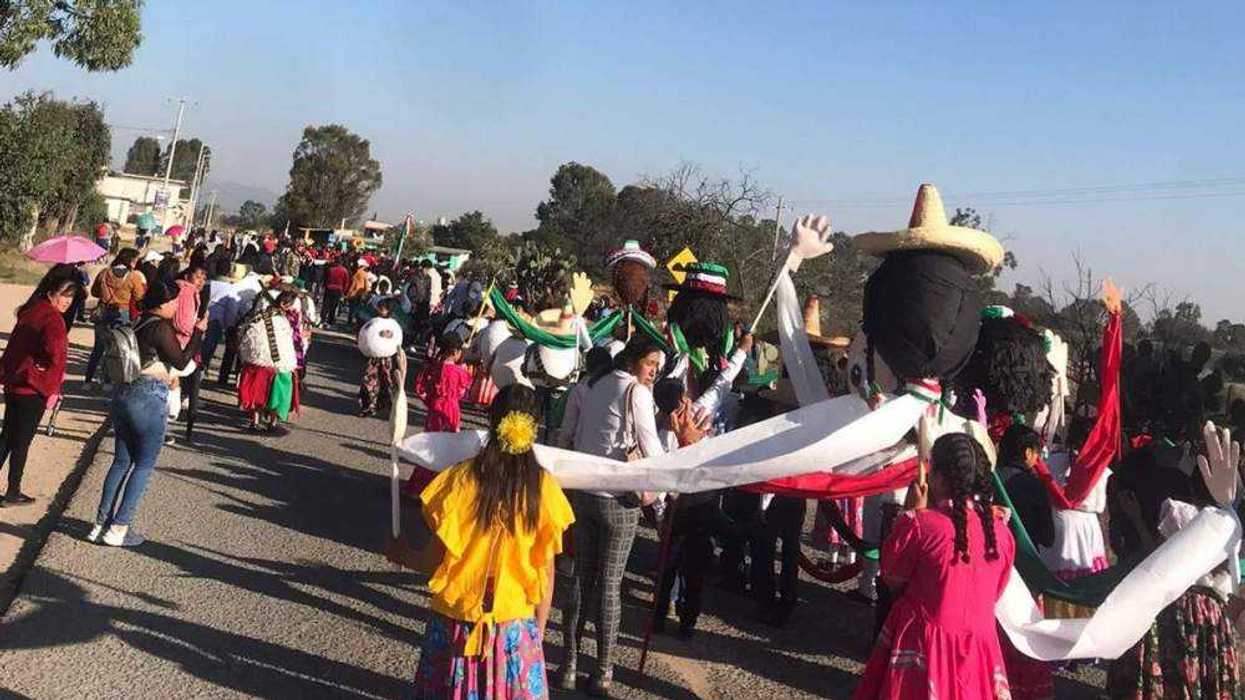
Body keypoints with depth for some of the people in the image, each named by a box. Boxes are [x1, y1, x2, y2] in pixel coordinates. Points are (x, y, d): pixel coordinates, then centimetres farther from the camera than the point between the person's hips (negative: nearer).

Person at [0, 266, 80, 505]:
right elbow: (55, 357, -28)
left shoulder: (30, 310, 7)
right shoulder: (53, 319, -19)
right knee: (22, 442, 5)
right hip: (33, 390, -7)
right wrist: (52, 389, -15)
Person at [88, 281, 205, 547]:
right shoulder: (160, 327, -12)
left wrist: (166, 375, 23)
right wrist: (199, 331, -4)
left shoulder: (138, 324, 10)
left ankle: (101, 524, 16)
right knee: (144, 465, 2)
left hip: (123, 394, 8)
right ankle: (118, 529, 3)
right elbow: (181, 362, -8)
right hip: (149, 400, -8)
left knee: (122, 461, 15)